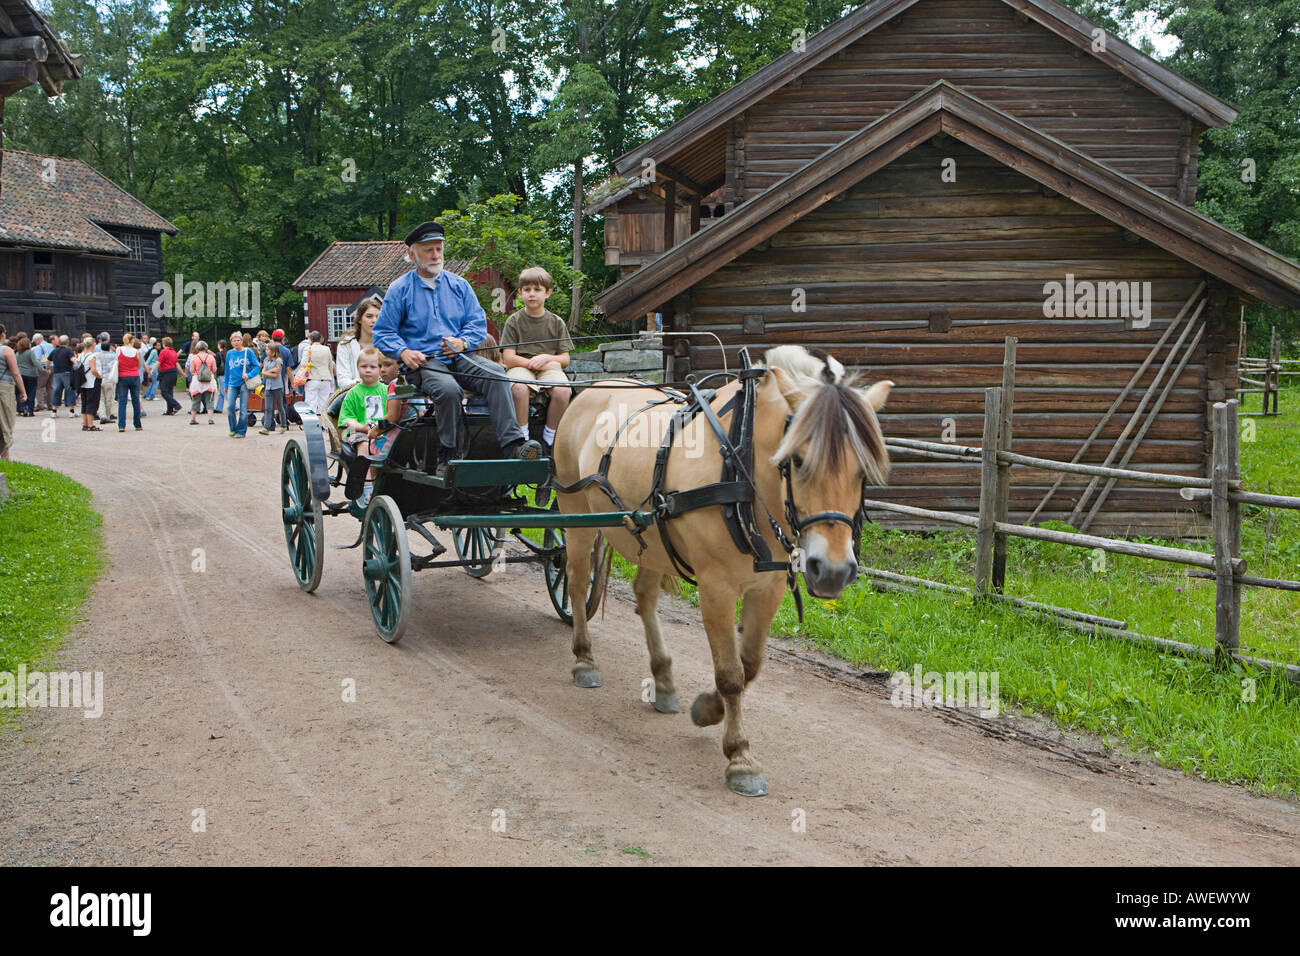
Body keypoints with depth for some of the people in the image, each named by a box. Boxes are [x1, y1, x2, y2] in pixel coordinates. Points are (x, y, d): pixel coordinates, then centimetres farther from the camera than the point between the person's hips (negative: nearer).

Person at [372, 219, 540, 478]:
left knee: (496, 373, -28)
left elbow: (479, 323, 12)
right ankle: (447, 457, -28)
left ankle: (513, 444, -38)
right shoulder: (400, 289, 9)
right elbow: (383, 333, 6)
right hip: (423, 362, -3)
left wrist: (463, 342, -10)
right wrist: (403, 352, -13)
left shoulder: (459, 285, 17)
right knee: (448, 388, -37)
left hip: (461, 359, 3)